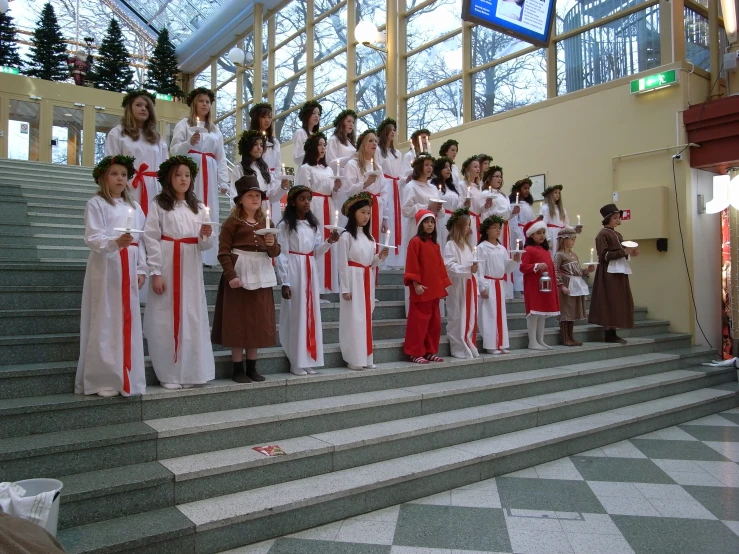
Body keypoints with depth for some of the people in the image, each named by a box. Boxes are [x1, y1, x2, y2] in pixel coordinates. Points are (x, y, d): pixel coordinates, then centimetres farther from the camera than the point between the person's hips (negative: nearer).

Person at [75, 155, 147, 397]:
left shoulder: (134, 207, 15)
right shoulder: (96, 204, -1)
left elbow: (142, 241, 13)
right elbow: (92, 238, -11)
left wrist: (141, 270, 5)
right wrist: (115, 242, -30)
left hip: (128, 269, 5)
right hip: (105, 268, -5)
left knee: (129, 322, 7)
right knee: (106, 323, -4)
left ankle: (128, 379, 15)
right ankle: (104, 381, 2)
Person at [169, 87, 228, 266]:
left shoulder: (215, 129, 22)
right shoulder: (184, 124, 8)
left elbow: (221, 158, 18)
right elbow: (174, 150, 1)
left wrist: (223, 182, 10)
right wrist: (189, 142, -17)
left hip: (209, 175, 4)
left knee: (209, 214, 0)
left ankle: (205, 256, 3)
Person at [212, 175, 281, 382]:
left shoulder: (267, 223, 11)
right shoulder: (232, 222, -4)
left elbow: (275, 253, 10)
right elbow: (223, 252, -10)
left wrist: (272, 244, -12)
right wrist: (230, 276, -20)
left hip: (261, 276, 5)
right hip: (239, 275, -5)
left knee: (258, 322, 9)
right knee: (237, 322, 1)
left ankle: (252, 367, 19)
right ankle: (238, 369, 10)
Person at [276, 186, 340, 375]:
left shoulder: (314, 224, 13)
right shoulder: (285, 225, -4)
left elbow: (316, 252, 12)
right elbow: (282, 255, -8)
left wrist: (329, 242, -5)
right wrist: (285, 282, -14)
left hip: (310, 271, 6)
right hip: (294, 271, -6)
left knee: (311, 313, 6)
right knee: (295, 314, -3)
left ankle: (308, 360, 15)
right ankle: (296, 362, 4)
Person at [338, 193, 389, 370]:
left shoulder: (370, 238, 13)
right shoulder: (346, 236, -7)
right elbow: (343, 264, -11)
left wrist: (380, 256, -3)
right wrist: (345, 288, -14)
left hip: (368, 280, 7)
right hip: (354, 280, -7)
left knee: (366, 318, 9)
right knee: (354, 318, -4)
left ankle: (366, 358, 16)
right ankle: (354, 359, 3)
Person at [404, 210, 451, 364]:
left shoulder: (435, 244, 15)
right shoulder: (415, 241, -7)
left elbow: (440, 265, 16)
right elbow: (412, 266, -12)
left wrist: (443, 285, 11)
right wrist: (416, 284, -18)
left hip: (435, 289, 8)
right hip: (422, 289, -8)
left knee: (434, 321, 11)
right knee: (419, 321, -4)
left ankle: (430, 352, 20)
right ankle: (415, 353, 4)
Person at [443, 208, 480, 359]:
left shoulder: (468, 244, 17)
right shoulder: (450, 245, -7)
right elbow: (449, 266, -17)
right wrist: (468, 269, -25)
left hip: (469, 284, 8)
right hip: (458, 286, -8)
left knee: (470, 317, 10)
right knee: (458, 317, -3)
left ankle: (470, 347, 19)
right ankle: (460, 349, 4)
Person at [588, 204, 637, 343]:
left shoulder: (618, 234, 15)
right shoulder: (603, 235, -9)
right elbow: (604, 255, -16)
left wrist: (629, 252, 1)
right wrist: (624, 251, -19)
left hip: (620, 272, 9)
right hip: (609, 273, -9)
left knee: (618, 302, 8)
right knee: (609, 302, -6)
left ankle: (613, 333, 13)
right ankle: (608, 334, -1)